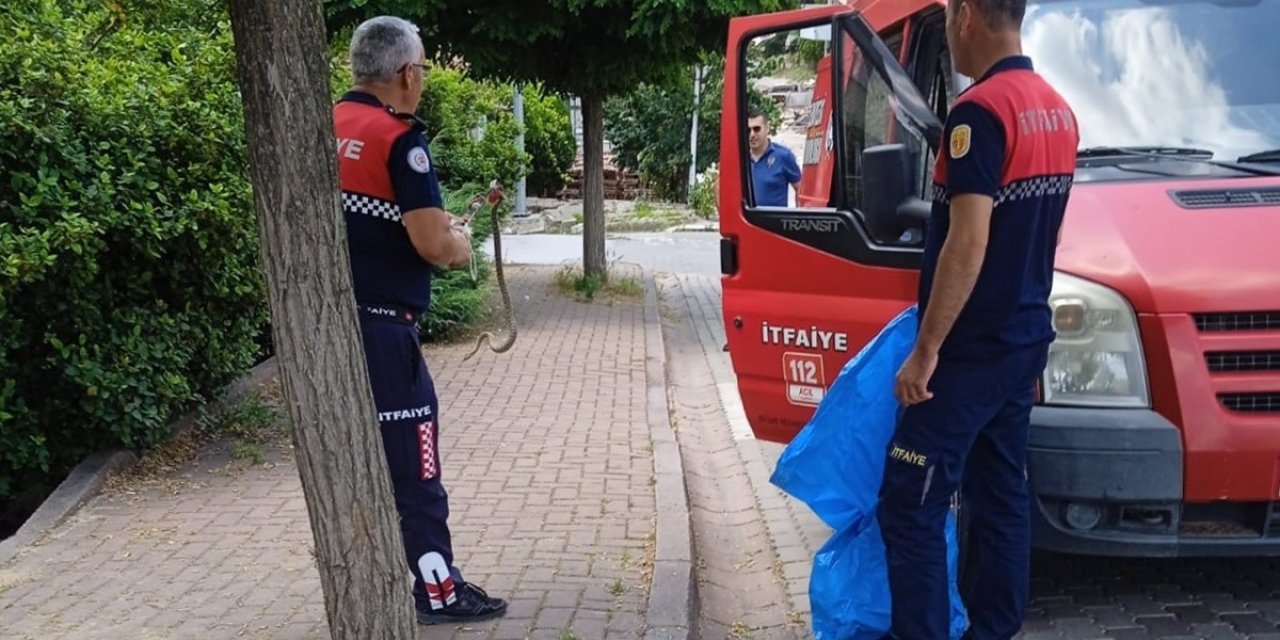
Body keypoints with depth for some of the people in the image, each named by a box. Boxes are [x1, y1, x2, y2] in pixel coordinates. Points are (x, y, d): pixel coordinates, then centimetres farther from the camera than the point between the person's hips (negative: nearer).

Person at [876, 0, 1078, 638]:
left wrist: (926, 349, -18)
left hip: (972, 349, -9)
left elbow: (968, 244, -23)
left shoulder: (980, 111, -18)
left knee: (910, 503, -3)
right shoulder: (1057, 110, 11)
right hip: (1025, 340, 9)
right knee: (1000, 495, 14)